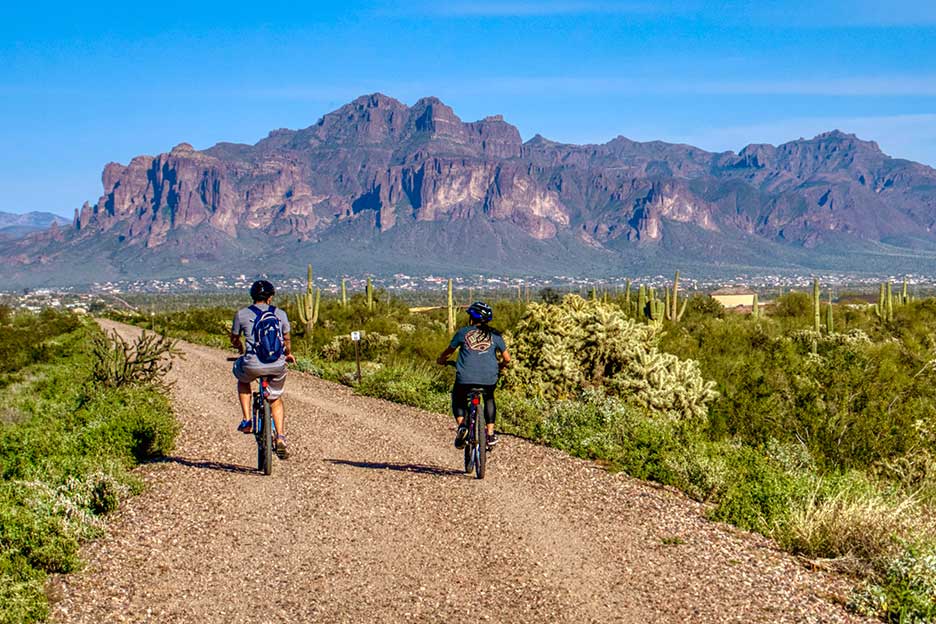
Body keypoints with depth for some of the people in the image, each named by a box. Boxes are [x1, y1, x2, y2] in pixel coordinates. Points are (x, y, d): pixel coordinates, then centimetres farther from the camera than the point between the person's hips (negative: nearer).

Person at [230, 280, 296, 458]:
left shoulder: (242, 314, 6)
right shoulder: (280, 314, 10)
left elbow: (234, 340, 20)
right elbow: (286, 339, 22)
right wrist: (288, 354, 44)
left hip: (252, 365, -2)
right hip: (277, 366, 2)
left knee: (242, 379, 34)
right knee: (276, 399, 26)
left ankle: (247, 420, 23)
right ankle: (280, 438, 11)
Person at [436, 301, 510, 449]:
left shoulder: (463, 332, 8)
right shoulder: (495, 335, 11)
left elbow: (449, 351, 19)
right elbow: (507, 359, 13)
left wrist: (441, 359, 41)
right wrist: (499, 367, 35)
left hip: (465, 378, -2)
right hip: (489, 378, 2)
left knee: (458, 400, 26)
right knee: (489, 400, 32)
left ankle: (461, 425, -2)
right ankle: (490, 434, 21)